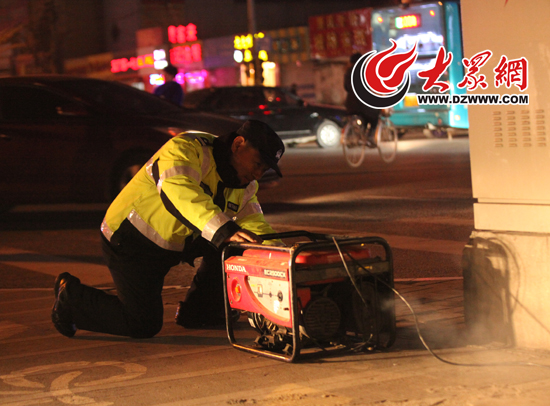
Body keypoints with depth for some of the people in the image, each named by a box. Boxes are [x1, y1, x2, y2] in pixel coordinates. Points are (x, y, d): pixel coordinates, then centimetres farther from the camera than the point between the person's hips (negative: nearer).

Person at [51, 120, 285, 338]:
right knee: (143, 326, -11)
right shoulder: (187, 149, -25)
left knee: (230, 247, -6)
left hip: (173, 243, 8)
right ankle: (71, 297, 8)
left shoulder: (245, 187, 2)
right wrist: (222, 231, -56)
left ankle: (197, 312, 9)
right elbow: (178, 190, -44)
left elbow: (256, 226, 0)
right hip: (130, 240, -8)